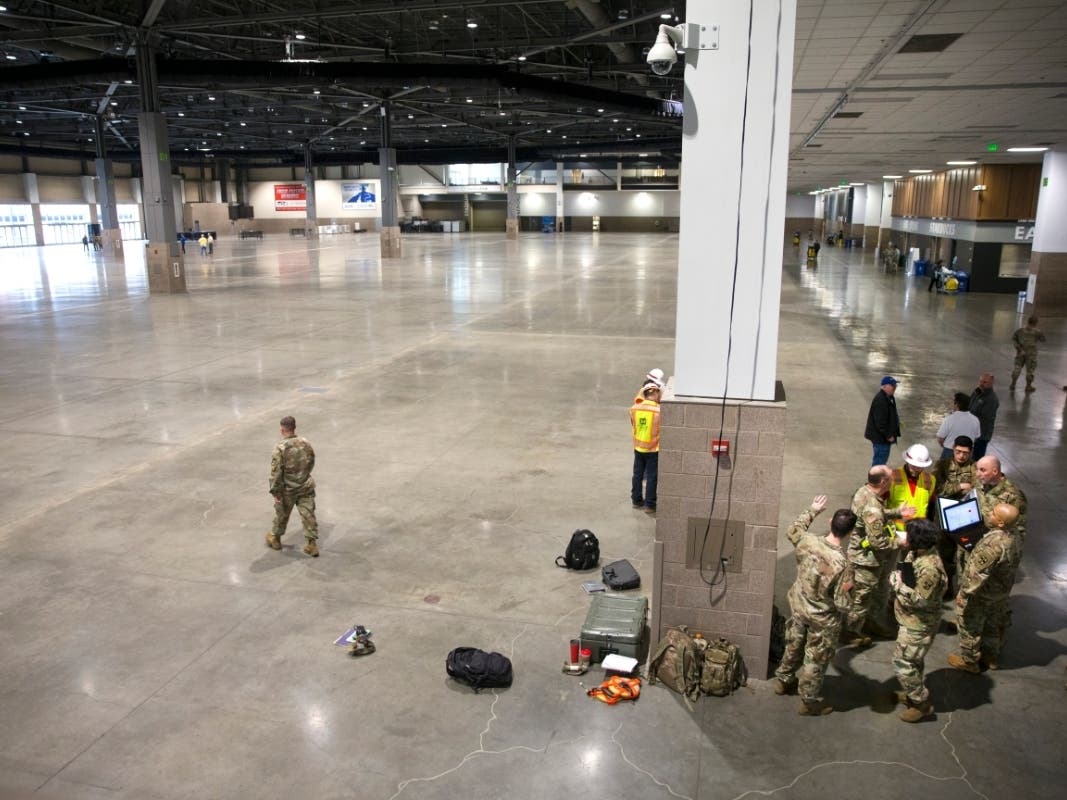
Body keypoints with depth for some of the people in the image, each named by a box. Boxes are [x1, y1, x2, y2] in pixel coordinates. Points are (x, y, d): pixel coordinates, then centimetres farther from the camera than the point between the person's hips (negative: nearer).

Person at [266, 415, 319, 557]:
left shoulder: (280, 447, -20)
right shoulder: (306, 443, -5)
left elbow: (276, 471, -19)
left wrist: (275, 491, -11)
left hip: (288, 489, -3)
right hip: (306, 486, 3)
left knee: (281, 514, 18)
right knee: (308, 514, 7)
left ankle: (275, 538, 38)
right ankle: (312, 544, 9)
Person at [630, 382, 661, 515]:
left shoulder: (634, 408, -8)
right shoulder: (659, 411, -20)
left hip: (638, 448, 4)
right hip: (653, 449, -4)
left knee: (637, 475, 18)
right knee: (651, 477, 7)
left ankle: (637, 500, 29)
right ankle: (649, 505, 13)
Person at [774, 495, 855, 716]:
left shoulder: (807, 541, -19)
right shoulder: (842, 563, -33)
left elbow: (792, 530, 7)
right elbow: (841, 604, -25)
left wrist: (812, 510, 16)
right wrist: (848, 589, -4)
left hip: (798, 605, 5)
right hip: (822, 618, -5)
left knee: (793, 645, 28)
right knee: (816, 660, 16)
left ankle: (783, 681, 48)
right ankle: (810, 702, 33)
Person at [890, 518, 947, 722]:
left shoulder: (929, 568, -35)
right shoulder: (917, 552, -6)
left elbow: (921, 601, -29)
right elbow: (908, 573, 14)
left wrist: (898, 585, -24)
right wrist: (899, 578, -2)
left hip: (918, 624, -9)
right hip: (912, 620, 9)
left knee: (902, 663, 1)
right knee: (913, 659, 25)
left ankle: (922, 704, 17)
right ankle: (914, 692, 44)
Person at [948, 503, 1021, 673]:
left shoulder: (993, 544, -37)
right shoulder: (1015, 537, -9)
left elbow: (978, 573, -30)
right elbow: (1012, 564, 7)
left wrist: (964, 593, -20)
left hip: (983, 594, -8)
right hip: (1001, 592, 8)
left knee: (969, 626, 12)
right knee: (994, 622, 26)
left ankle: (969, 660, 28)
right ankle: (992, 656, 44)